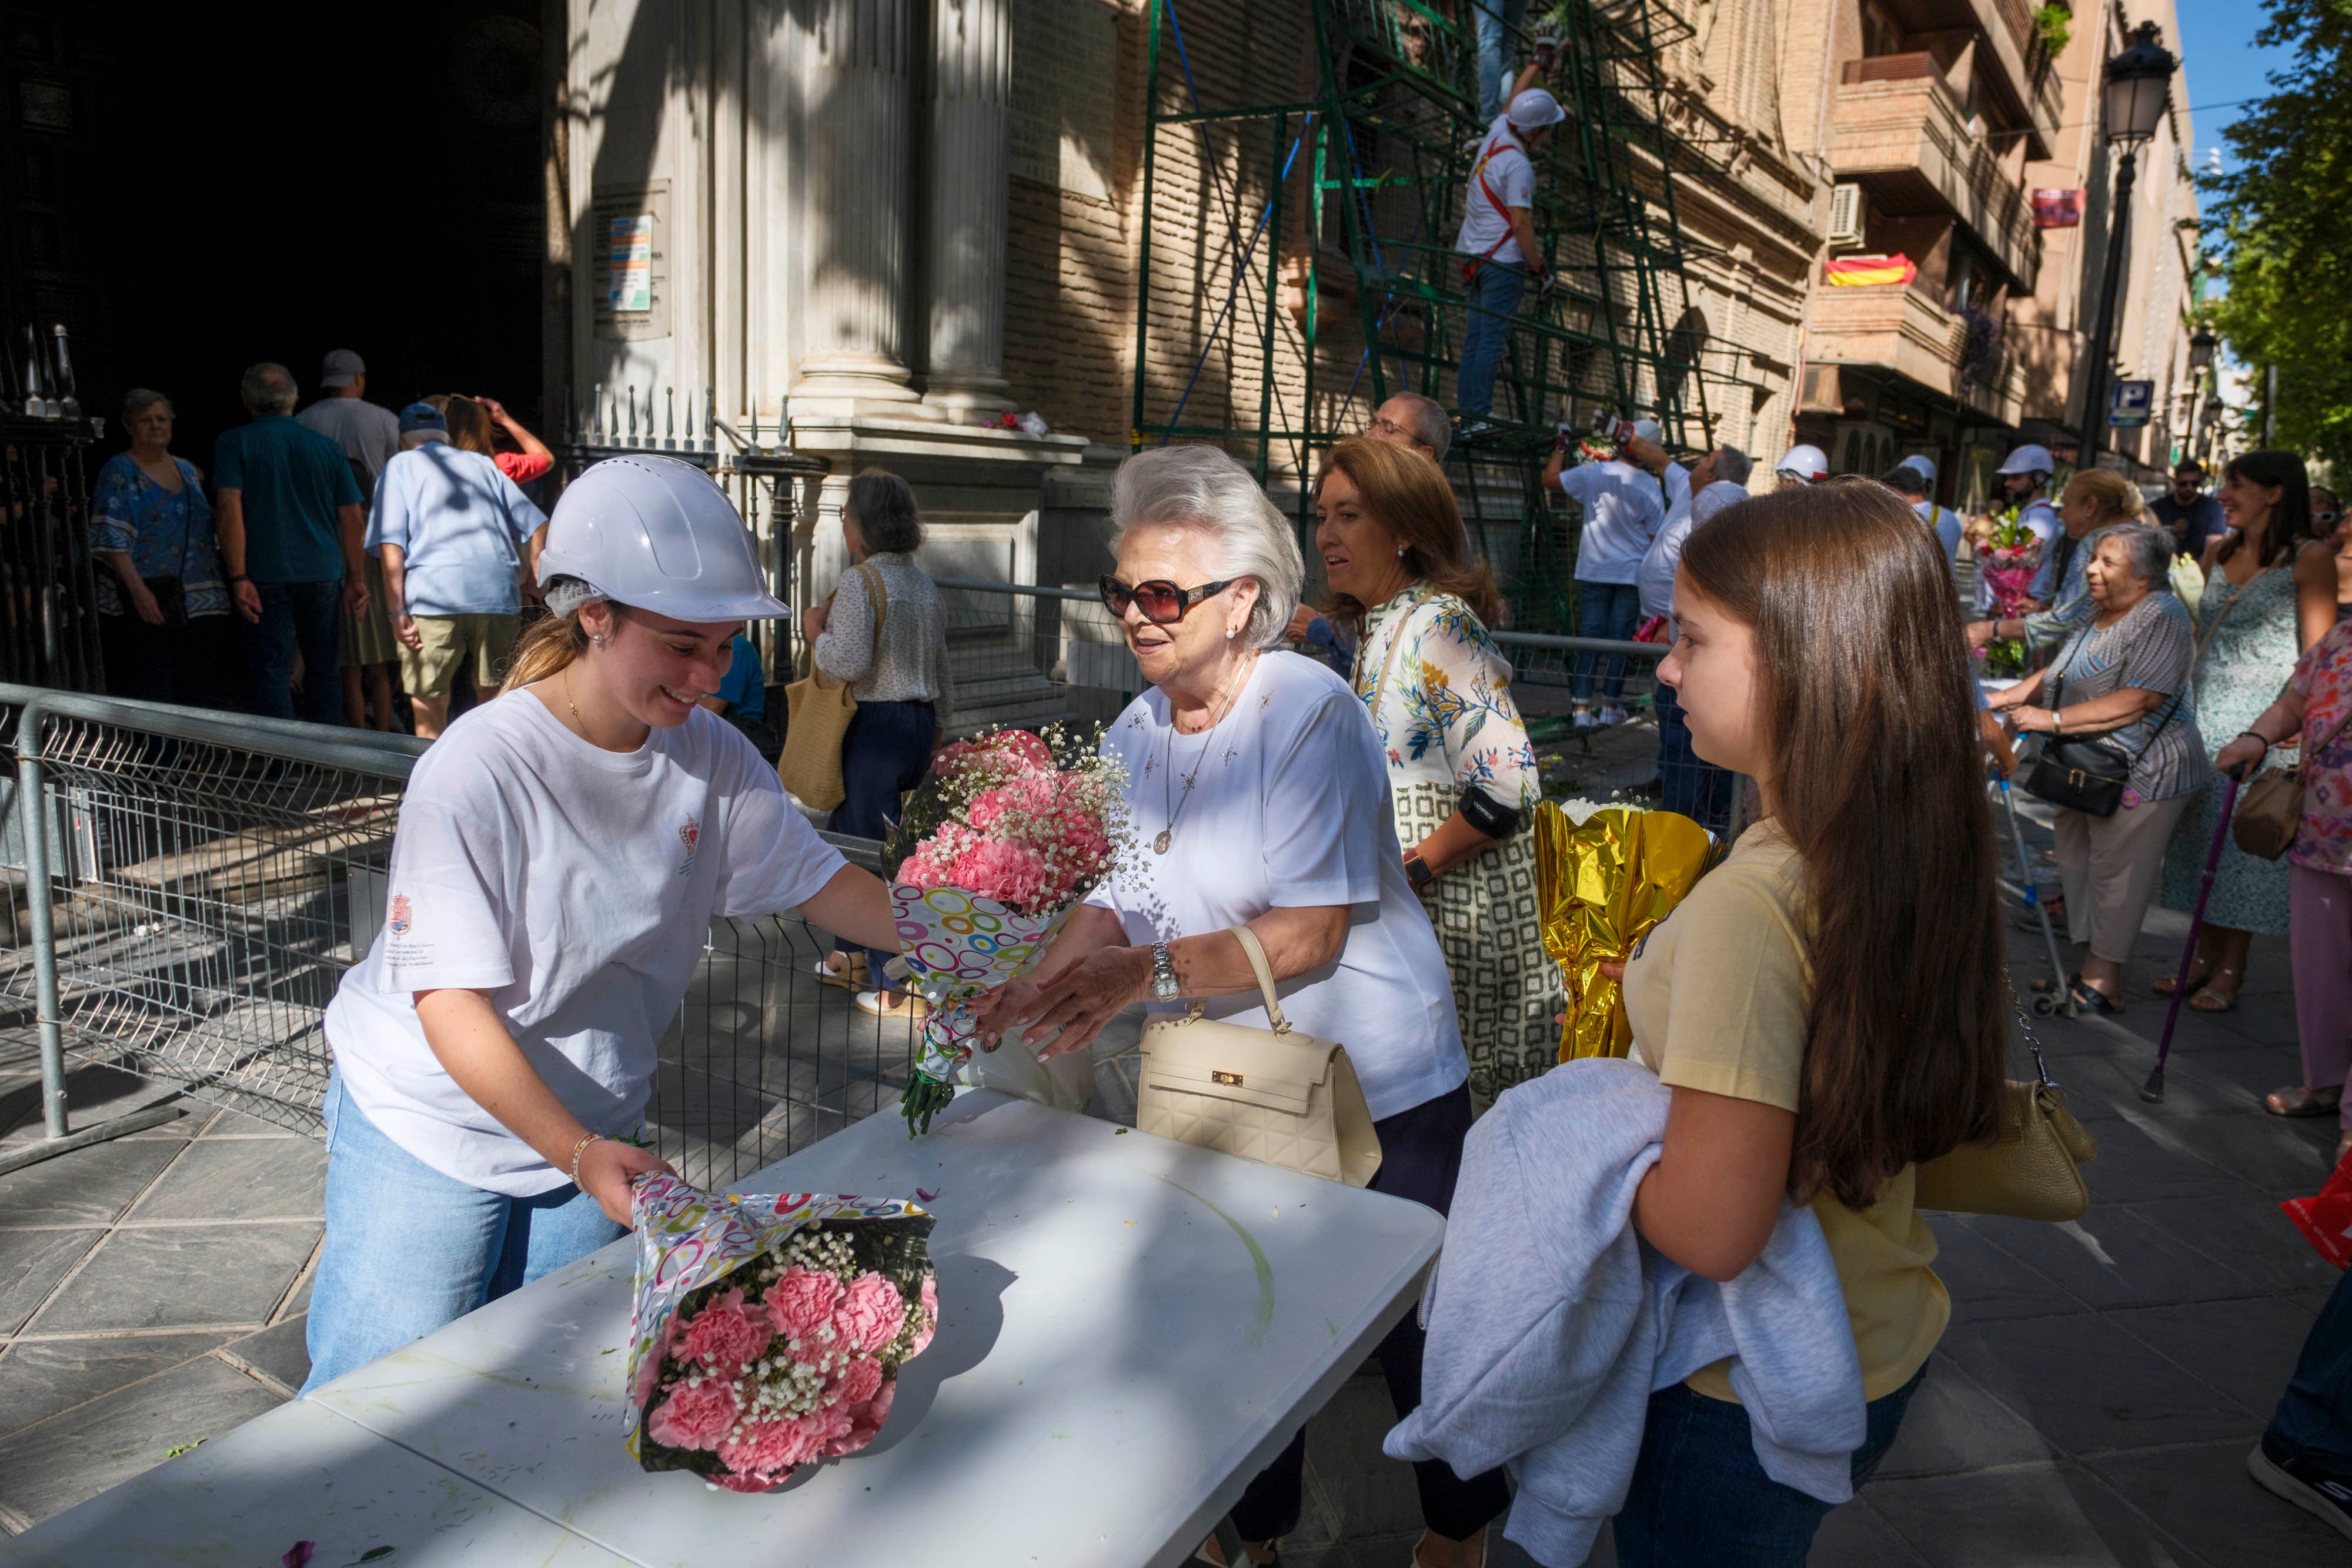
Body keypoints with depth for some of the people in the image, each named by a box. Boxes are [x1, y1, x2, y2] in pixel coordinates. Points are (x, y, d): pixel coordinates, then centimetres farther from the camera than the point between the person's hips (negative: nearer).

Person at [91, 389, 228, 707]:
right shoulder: (120, 471, -1)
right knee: (149, 695, -6)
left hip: (198, 605, 6)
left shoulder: (187, 470, 17)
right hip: (143, 606, -5)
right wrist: (138, 589, -20)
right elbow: (111, 539, -10)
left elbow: (209, 535, 22)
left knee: (199, 696, 4)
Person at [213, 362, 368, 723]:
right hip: (323, 574, 2)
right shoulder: (327, 447, 7)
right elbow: (353, 518, 6)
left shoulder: (233, 443, 0)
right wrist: (356, 578, 12)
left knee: (272, 670, 2)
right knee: (324, 668, 11)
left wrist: (239, 578, -12)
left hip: (266, 578, -2)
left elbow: (229, 508, -11)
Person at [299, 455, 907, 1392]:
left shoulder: (710, 757, -10)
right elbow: (450, 1003, -25)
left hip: (594, 1129, 5)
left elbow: (818, 879, -2)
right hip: (429, 1127, -4)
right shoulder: (477, 771, -26)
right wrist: (581, 1155, -35)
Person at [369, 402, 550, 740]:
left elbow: (391, 544, -1)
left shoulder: (399, 467, 14)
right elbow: (537, 525, 17)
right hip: (500, 595, 3)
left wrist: (397, 612, -4)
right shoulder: (483, 464, 24)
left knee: (429, 711, 5)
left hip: (433, 596, -3)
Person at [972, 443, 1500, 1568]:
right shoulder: (1133, 736, 2)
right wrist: (1043, 984, -18)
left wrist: (1150, 972, -35)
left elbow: (1313, 933, -24)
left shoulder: (1309, 712, -19)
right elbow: (1116, 901, 2)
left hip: (1373, 1083, -5)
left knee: (1421, 1335, 10)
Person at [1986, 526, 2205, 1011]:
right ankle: (2089, 968, 23)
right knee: (2076, 866, 13)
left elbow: (2139, 701, -25)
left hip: (2141, 773, -9)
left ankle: (2103, 984, 6)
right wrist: (2003, 699, 6)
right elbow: (2059, 675, 20)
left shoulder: (2162, 618, -16)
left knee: (2115, 874, -3)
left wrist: (2053, 720, -26)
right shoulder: (2098, 615, 12)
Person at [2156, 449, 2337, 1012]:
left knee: (2246, 843, -1)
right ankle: (2204, 960, 18)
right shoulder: (2218, 552, 11)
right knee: (2201, 835, 7)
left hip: (2264, 725, -5)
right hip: (2206, 716, 6)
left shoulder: (2308, 558, -6)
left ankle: (2231, 971, 9)